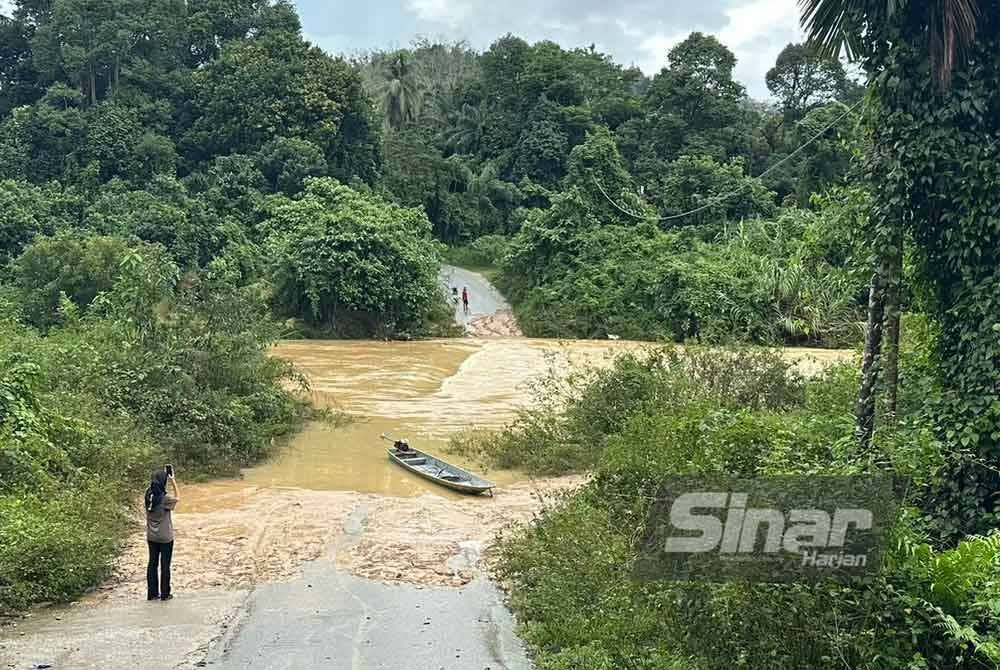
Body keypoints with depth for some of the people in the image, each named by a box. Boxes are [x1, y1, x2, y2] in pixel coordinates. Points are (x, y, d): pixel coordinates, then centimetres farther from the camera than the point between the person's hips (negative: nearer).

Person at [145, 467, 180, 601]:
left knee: (152, 564, 13)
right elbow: (178, 498, -3)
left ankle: (152, 593, 19)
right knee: (165, 565, 7)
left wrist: (162, 474, 6)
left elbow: (152, 487, 16)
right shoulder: (165, 498, -22)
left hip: (151, 537, 5)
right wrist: (173, 482, -5)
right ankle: (165, 594, 14)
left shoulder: (148, 495, -7)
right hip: (166, 538, -5)